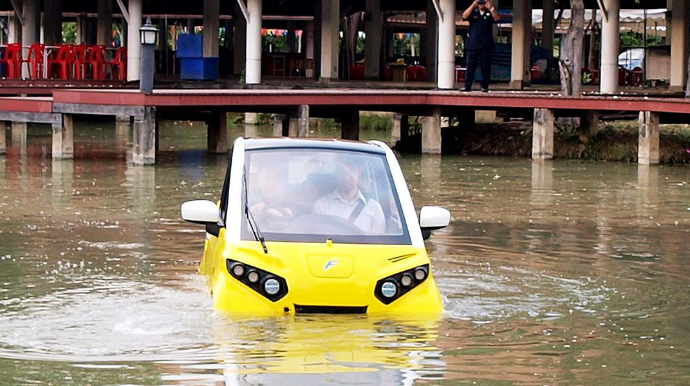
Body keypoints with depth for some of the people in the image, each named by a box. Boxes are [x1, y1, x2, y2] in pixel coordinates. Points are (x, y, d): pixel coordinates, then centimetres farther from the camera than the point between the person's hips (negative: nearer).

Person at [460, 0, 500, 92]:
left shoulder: (490, 13, 9)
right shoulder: (473, 12, 11)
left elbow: (497, 18, -9)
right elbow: (464, 16, -7)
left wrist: (490, 8, -20)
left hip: (485, 45, -1)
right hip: (472, 45, 1)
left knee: (485, 67, -1)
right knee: (470, 66, 1)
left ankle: (484, 86, 3)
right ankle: (467, 86, 3)